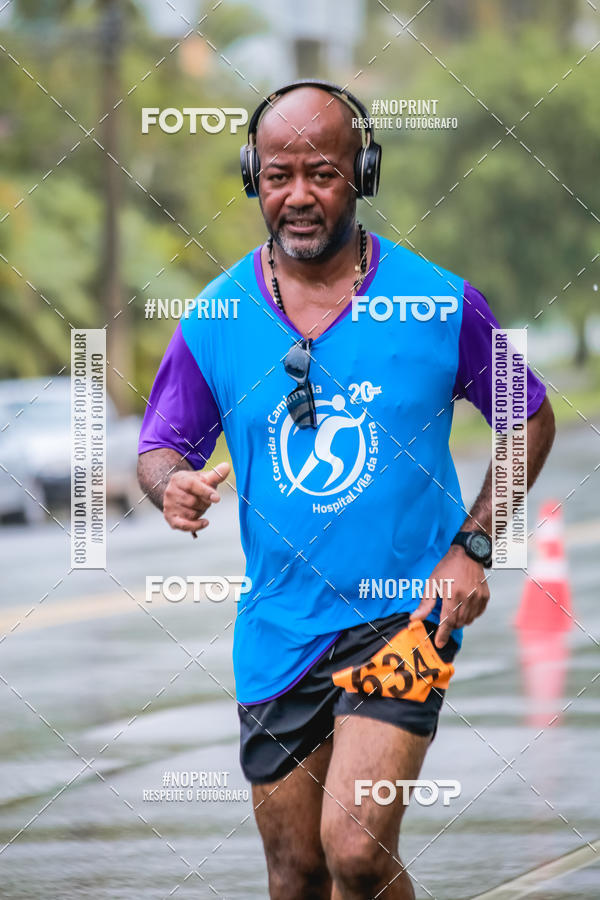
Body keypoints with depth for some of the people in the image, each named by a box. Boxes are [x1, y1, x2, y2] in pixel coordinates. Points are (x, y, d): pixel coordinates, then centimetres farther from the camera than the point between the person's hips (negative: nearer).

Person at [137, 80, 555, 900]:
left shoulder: (441, 303, -6)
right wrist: (175, 485, -17)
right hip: (279, 628, 3)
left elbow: (531, 420, 7)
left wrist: (473, 544, -4)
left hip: (406, 611, -3)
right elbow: (159, 449, 8)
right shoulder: (215, 319, -2)